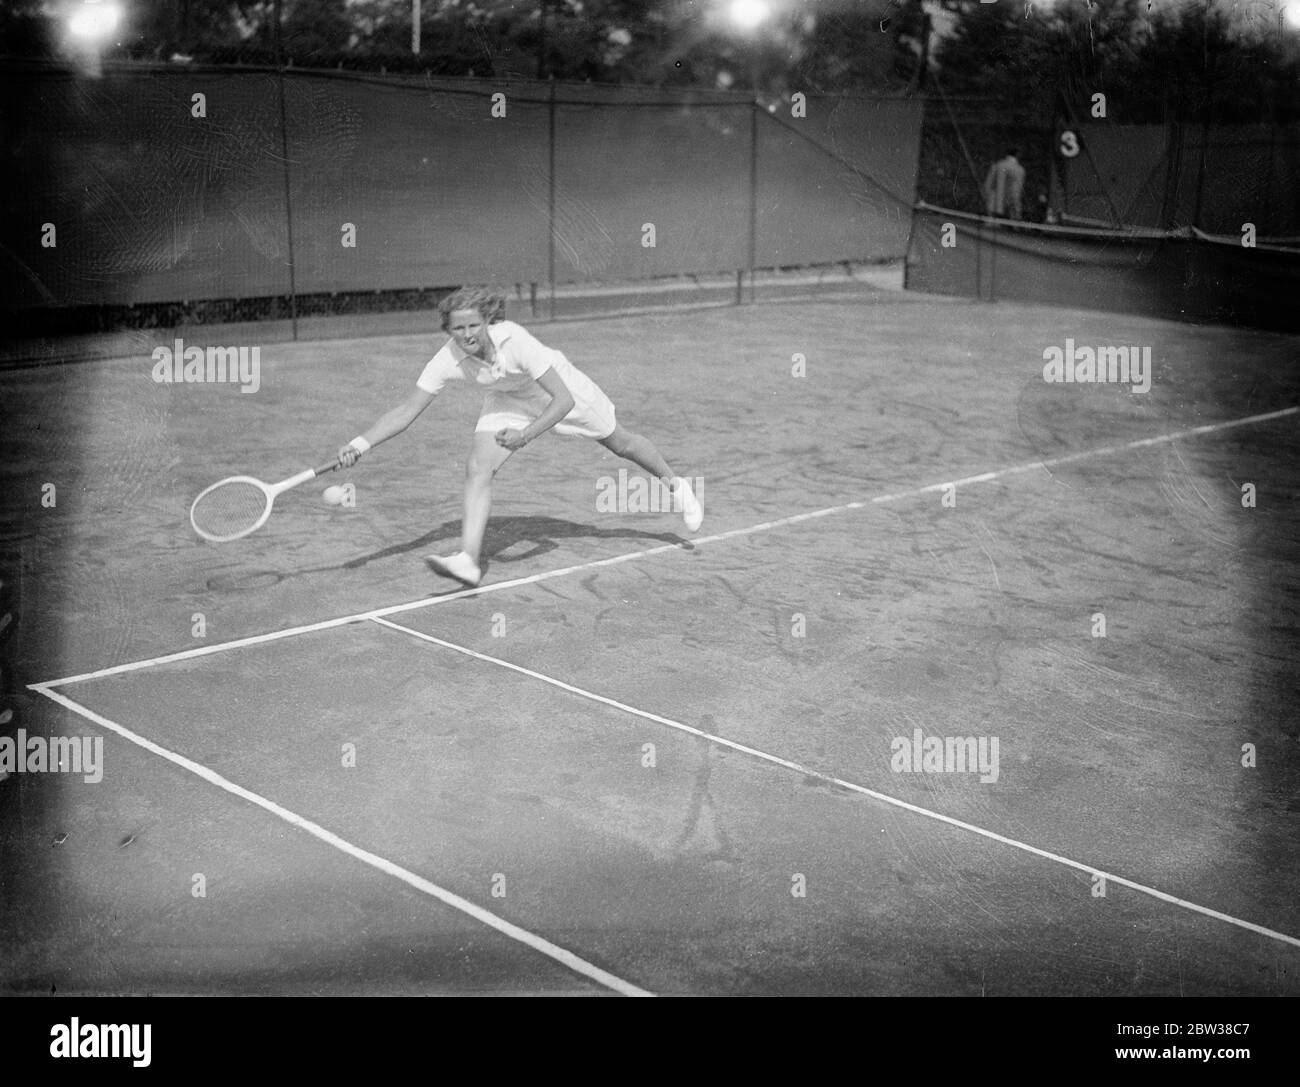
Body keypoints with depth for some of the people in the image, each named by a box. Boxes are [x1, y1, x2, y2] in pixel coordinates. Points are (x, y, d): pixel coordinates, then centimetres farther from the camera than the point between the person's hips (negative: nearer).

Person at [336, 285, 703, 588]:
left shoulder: (515, 341, -42)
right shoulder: (448, 360, -30)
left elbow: (564, 400, -40)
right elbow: (407, 411, -26)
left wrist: (526, 435, -51)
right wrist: (361, 443, -37)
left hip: (559, 392, -3)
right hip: (507, 402, 3)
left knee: (621, 443, 17)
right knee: (477, 468, -19)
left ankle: (675, 484, 44)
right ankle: (468, 560, -18)